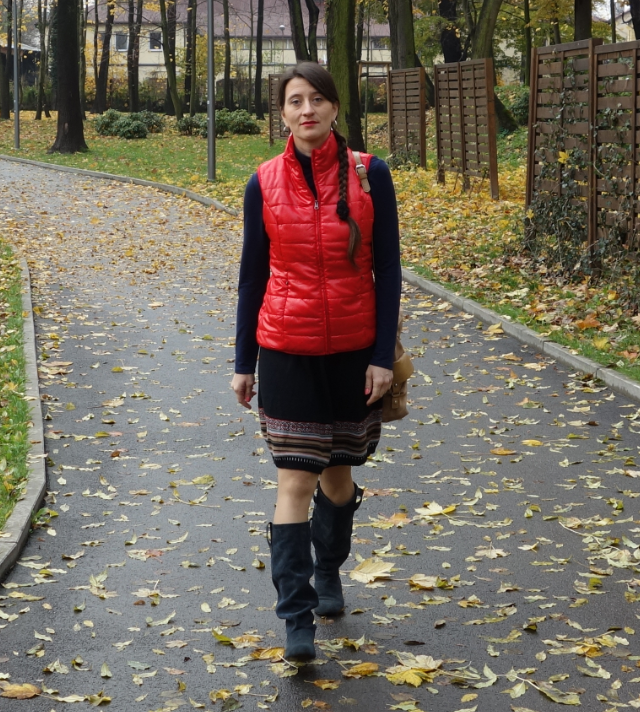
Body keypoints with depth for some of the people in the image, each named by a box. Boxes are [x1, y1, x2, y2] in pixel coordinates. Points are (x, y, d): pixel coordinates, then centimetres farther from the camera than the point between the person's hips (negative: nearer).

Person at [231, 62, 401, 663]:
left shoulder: (369, 175, -4)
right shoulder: (265, 183, -2)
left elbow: (387, 269, -1)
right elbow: (253, 274, 5)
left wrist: (383, 355, -6)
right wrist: (244, 361, 6)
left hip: (353, 349, 1)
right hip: (287, 352, -1)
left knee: (338, 474, 14)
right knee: (296, 480, -7)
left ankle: (329, 573, 41)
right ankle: (297, 620, -3)